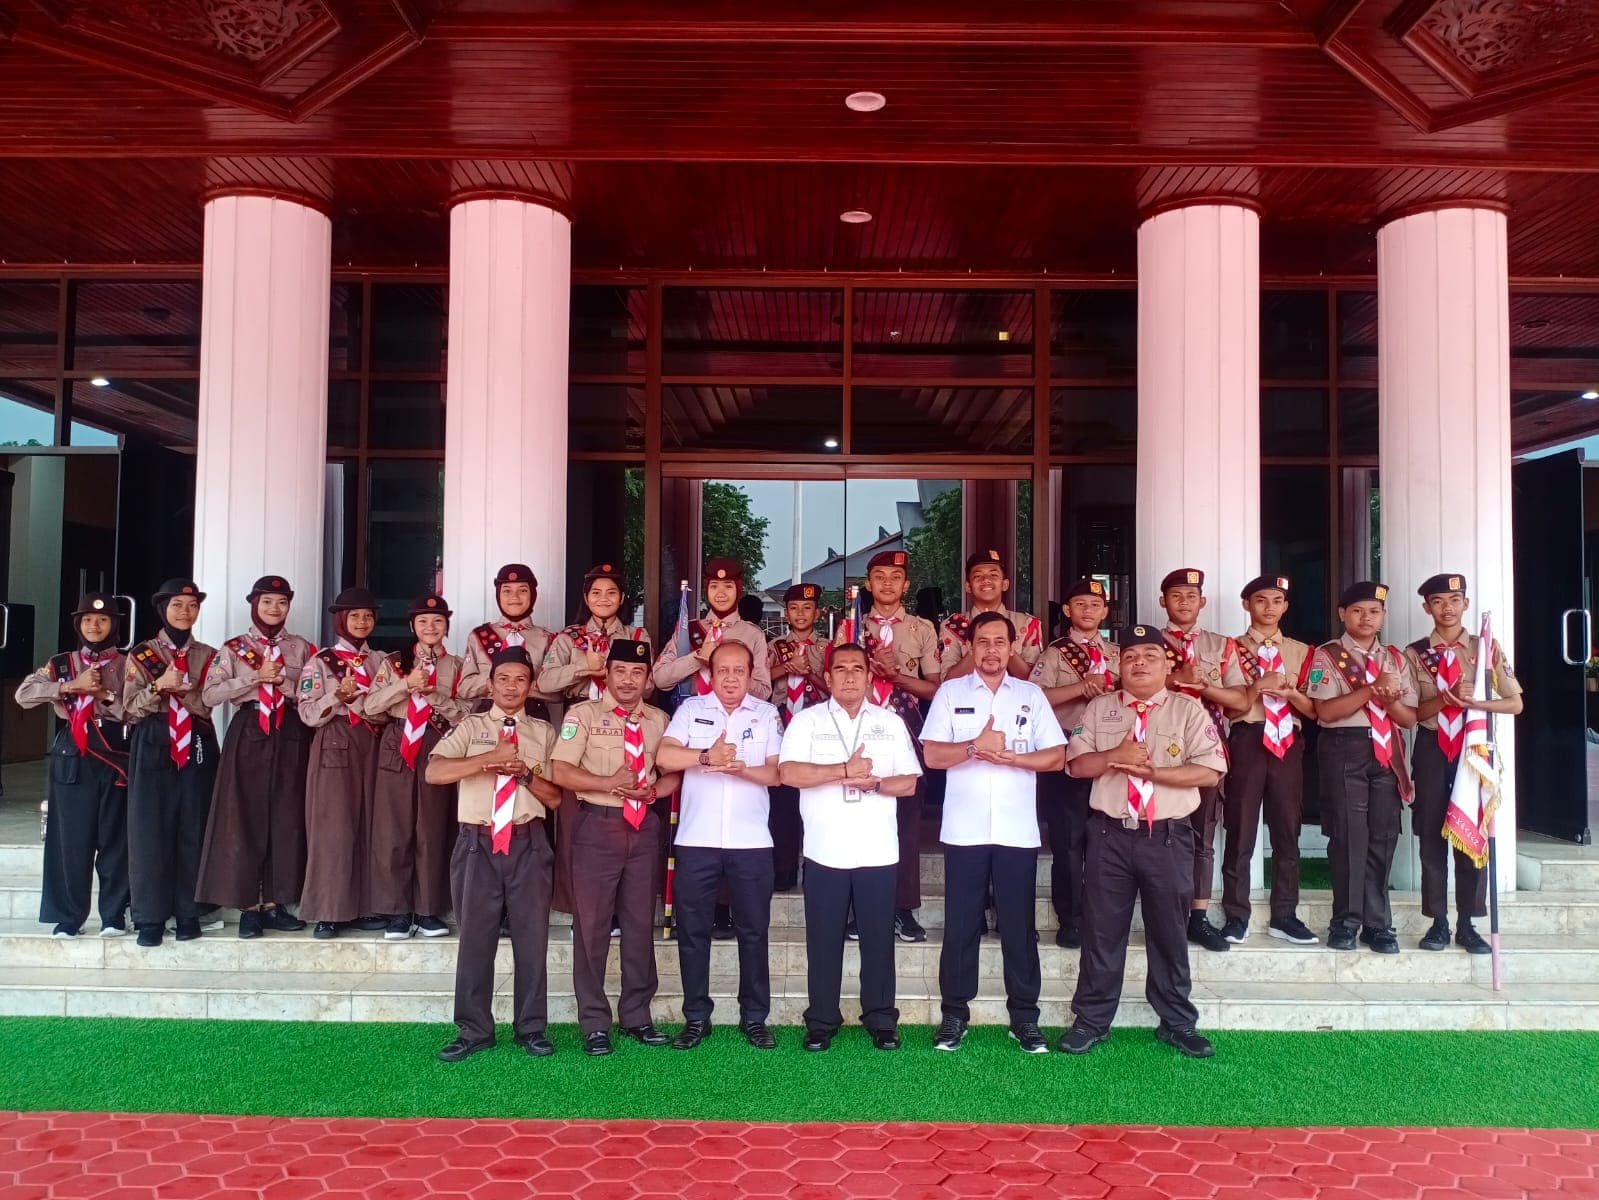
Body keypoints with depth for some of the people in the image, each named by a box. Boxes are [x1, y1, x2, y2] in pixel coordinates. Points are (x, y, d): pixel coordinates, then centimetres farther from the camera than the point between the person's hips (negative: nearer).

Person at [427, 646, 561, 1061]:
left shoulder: (543, 732, 9)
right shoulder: (470, 726, 5)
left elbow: (555, 797, 6)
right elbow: (433, 772, -12)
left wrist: (525, 773, -12)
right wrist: (490, 759, -20)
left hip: (528, 843, 1)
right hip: (478, 843, -1)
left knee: (532, 936, 6)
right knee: (475, 937, 6)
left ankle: (531, 1028, 19)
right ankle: (474, 1030, 19)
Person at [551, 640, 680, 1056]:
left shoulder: (658, 720, 11)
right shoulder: (584, 714, -2)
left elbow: (673, 774, 14)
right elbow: (560, 772, -9)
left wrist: (652, 790, -6)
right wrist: (610, 783, -18)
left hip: (645, 827, 4)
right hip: (598, 826, -4)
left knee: (641, 924, 11)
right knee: (592, 925, 3)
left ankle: (637, 1016, 25)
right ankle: (594, 1023, 15)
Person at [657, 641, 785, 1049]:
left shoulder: (767, 714, 7)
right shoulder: (691, 709, 4)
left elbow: (776, 772, 0)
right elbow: (665, 757, -9)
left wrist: (740, 767, -18)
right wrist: (708, 757, -23)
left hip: (751, 842, 0)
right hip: (696, 840, 0)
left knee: (754, 932, 7)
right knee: (692, 932, 7)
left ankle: (754, 1018, 19)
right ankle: (696, 1019, 19)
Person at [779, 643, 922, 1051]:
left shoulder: (891, 723, 11)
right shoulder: (807, 720, 4)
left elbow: (909, 782, 6)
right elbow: (788, 772, -10)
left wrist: (874, 782, -13)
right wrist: (845, 770, -15)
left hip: (878, 850, 2)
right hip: (824, 850, -1)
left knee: (878, 939, 7)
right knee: (823, 939, 5)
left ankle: (881, 1021, 19)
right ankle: (821, 1022, 17)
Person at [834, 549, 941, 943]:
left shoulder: (923, 629, 6)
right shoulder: (850, 627, 9)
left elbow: (934, 689, 2)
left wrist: (894, 673, -12)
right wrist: (870, 667, -13)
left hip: (905, 729, 0)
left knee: (907, 815, 1)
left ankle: (904, 909, 8)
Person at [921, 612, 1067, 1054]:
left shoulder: (1031, 694, 8)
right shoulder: (950, 692, 4)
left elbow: (1057, 756, 3)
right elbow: (932, 755, -3)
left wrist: (1010, 756, -12)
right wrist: (975, 746, -19)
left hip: (1018, 831, 1)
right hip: (964, 831, -1)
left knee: (1019, 926, 6)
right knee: (960, 926, 5)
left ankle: (1024, 1017, 16)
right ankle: (954, 1014, 16)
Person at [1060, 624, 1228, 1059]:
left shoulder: (1189, 710, 1)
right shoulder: (1099, 708, 8)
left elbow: (1210, 771, -9)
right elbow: (1076, 764, 2)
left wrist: (1151, 771, -16)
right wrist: (1115, 756, -16)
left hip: (1168, 836, -1)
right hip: (1110, 833, 1)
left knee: (1169, 932, 10)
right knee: (1102, 930, 7)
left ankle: (1177, 1023, 25)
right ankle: (1091, 1020, 19)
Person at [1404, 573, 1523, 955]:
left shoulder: (1486, 648, 3)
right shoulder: (1414, 654, 2)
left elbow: (1515, 704, 0)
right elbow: (1409, 712, -2)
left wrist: (1475, 702, -16)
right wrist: (1445, 697, -19)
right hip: (1432, 748, 0)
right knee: (1432, 836, 4)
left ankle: (1467, 925, 12)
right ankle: (1438, 922, 13)